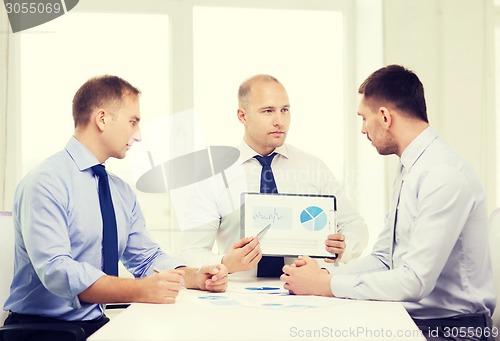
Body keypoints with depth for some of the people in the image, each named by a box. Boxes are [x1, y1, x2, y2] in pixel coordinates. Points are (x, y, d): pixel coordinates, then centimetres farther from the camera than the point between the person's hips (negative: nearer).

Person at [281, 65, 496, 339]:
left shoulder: (445, 175, -18)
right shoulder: (409, 170, 11)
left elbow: (415, 281, -23)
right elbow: (382, 258, 13)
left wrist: (327, 285, -17)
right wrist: (326, 275, -4)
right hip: (407, 317, 8)